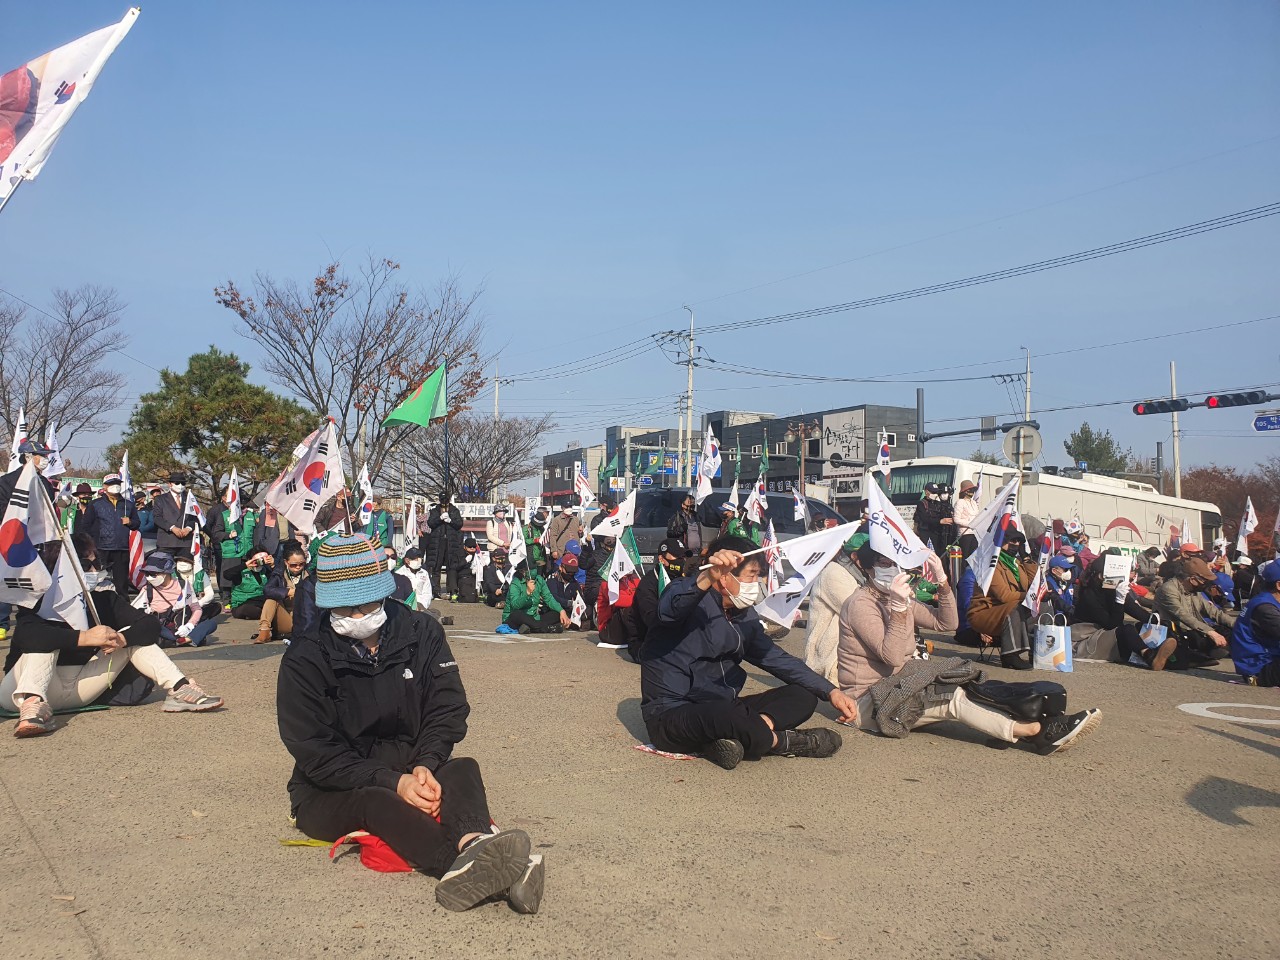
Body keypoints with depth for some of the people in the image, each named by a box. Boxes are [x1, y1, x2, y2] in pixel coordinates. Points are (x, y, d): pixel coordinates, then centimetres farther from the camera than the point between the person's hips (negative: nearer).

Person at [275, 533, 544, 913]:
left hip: (409, 771, 3)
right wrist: (392, 782, -27)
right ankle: (472, 867, -62)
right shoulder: (304, 660, -10)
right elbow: (315, 754, -14)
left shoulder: (420, 632, -1)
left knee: (463, 769, -27)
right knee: (375, 801, -36)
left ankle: (474, 844, -62)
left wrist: (425, 765, -24)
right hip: (330, 794, -3)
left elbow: (448, 709, -4)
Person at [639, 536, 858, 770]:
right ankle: (782, 741, -10)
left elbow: (777, 659, 19)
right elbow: (669, 607, -39)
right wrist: (706, 577, -59)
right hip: (671, 715, -9)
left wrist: (831, 691, 11)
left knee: (803, 696, 0)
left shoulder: (745, 616, 11)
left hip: (721, 712, 9)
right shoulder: (695, 602, -15)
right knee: (731, 715, -41)